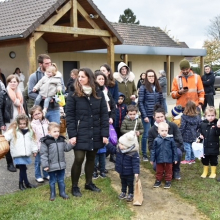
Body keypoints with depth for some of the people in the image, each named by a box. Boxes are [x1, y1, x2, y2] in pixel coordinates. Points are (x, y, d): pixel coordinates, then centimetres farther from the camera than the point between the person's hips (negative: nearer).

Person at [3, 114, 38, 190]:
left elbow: (32, 141, 14)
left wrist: (34, 150, 16)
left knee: (22, 169, 10)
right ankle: (26, 183, 11)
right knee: (23, 168, -4)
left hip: (26, 154, 4)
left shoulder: (29, 131, 7)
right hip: (18, 155, -4)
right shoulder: (13, 131, -5)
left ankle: (21, 183, 26)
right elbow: (4, 138, -9)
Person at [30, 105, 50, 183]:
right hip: (38, 146, -4)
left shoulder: (46, 122, 4)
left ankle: (46, 175, 29)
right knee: (38, 161, 5)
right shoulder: (33, 124, -11)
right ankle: (38, 176, 19)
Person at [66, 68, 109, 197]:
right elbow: (70, 116, -6)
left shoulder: (99, 94, 3)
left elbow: (104, 114, 2)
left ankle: (89, 183, 31)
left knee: (91, 159, 14)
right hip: (80, 134, -3)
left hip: (95, 134, 3)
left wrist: (105, 133, -3)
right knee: (79, 159, -4)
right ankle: (75, 186, 13)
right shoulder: (73, 95, -4)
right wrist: (72, 135, -13)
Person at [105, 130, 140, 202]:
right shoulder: (118, 149, -10)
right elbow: (113, 149, 10)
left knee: (130, 183, 13)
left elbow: (136, 163, -26)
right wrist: (107, 143, 1)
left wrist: (136, 172, -29)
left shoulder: (134, 153, -29)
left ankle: (130, 194, 31)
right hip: (121, 171, 6)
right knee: (123, 182, 24)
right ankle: (123, 192, 42)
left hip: (129, 172, -6)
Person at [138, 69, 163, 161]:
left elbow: (161, 101, 12)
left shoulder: (158, 88, 9)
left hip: (156, 115, 4)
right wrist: (144, 116, -11)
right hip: (147, 115, -4)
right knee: (146, 134, -1)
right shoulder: (143, 88, -5)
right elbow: (140, 102, -7)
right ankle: (144, 155, 11)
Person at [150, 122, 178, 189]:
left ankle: (168, 181, 26)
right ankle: (158, 180, 31)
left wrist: (175, 158, 1)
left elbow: (174, 149, 0)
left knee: (168, 171, 12)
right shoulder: (156, 140, -7)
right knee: (159, 171, 15)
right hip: (159, 160, 1)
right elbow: (153, 150, 0)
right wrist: (152, 159, 0)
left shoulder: (171, 139, -8)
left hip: (168, 159, -1)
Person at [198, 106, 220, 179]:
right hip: (204, 146, 3)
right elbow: (199, 131, 11)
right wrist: (199, 136, -9)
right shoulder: (202, 124, -2)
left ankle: (213, 173, 29)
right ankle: (205, 172, 35)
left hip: (213, 146, -3)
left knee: (213, 160, 11)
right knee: (204, 160, 16)